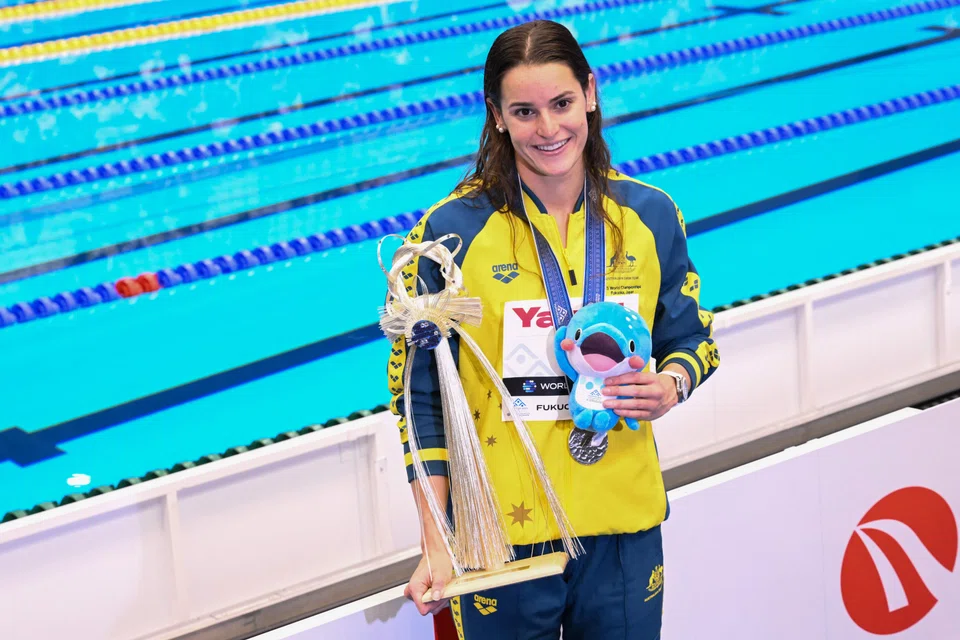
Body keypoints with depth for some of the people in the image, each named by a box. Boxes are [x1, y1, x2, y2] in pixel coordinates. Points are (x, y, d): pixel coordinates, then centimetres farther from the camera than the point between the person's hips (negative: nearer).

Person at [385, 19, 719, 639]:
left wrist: (670, 386, -11)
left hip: (624, 529, 3)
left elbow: (692, 338, 14)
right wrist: (437, 545, -8)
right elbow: (419, 389, -4)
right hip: (501, 537, -2)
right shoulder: (451, 230, -8)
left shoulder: (650, 215, 0)